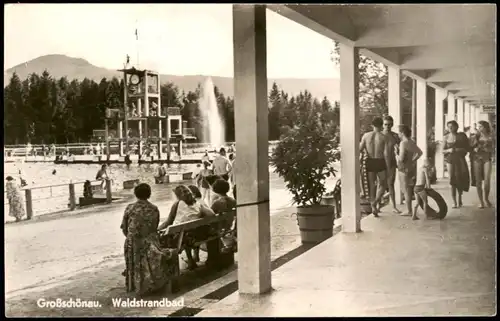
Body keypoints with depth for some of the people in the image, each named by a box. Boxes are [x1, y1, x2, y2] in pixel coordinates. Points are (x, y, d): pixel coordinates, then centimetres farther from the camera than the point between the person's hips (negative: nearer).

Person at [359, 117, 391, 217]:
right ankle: (375, 202, -9)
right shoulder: (384, 137, -8)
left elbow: (359, 149, -4)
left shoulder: (366, 136, -2)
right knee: (383, 185, 15)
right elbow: (386, 154, -12)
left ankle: (374, 208, 12)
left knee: (372, 186, 13)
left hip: (369, 162, 2)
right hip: (380, 163, -2)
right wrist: (388, 167, -5)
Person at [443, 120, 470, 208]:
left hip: (460, 160, 0)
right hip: (450, 160, 0)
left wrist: (459, 149, -15)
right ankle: (454, 202, -5)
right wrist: (449, 150, -15)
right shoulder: (446, 137, 4)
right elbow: (443, 150, 6)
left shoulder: (462, 136, 0)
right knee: (452, 181, -8)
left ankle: (459, 199, 27)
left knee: (460, 180, 3)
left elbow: (468, 148, 2)